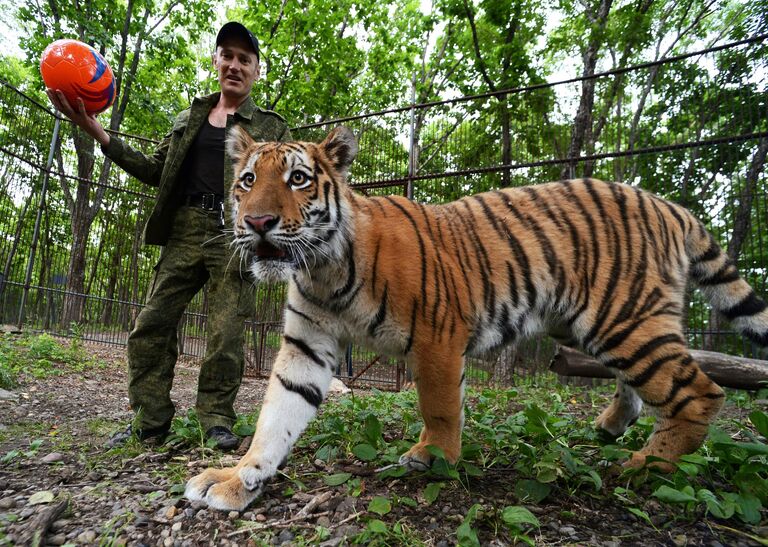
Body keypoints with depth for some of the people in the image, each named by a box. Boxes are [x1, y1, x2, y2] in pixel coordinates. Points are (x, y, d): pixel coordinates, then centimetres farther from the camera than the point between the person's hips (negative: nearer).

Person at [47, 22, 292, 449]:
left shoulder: (271, 127, 11)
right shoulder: (190, 119, 22)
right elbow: (156, 171, 20)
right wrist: (97, 131, 12)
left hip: (235, 236, -4)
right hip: (186, 230, 4)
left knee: (226, 332, -6)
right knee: (152, 324, 1)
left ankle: (217, 421, 9)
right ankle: (150, 424, 12)